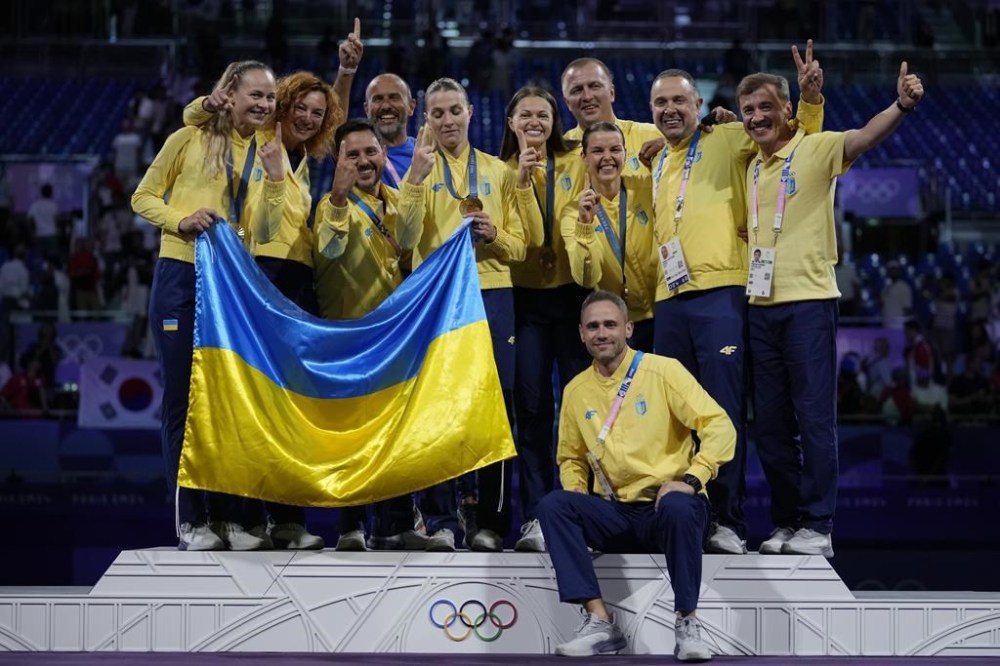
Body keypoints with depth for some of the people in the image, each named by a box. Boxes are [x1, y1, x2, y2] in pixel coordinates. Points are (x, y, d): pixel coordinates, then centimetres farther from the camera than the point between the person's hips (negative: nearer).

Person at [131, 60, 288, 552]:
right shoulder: (190, 139, -1)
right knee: (183, 397, -1)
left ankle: (225, 516, 13)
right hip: (181, 276, -3)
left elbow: (262, 231, 1)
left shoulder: (268, 154, 8)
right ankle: (190, 519, 4)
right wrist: (181, 220, -15)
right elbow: (143, 197, 2)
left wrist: (274, 178, -11)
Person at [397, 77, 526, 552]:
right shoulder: (419, 168, 9)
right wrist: (417, 176, -14)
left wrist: (495, 235, -8)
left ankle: (491, 521, 7)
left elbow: (518, 247, 13)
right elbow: (405, 238, -6)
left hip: (492, 293, 2)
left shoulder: (498, 172, 14)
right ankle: (441, 521, 4)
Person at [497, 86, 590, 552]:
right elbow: (524, 239, -10)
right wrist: (523, 180, -20)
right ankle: (535, 516, 1)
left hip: (572, 292, 0)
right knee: (531, 404, -2)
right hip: (526, 297, 0)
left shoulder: (576, 163, 2)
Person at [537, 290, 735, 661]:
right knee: (554, 505, -21)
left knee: (678, 507, -38)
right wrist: (576, 490, 1)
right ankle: (600, 623, -25)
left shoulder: (662, 370, -3)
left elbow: (720, 427, -9)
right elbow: (570, 457, 24)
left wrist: (691, 479, -22)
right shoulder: (576, 390, 11)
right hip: (615, 515, 4)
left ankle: (688, 624, -21)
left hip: (666, 507, -4)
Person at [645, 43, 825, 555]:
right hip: (668, 300, 6)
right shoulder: (656, 162, 21)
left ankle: (727, 521, -2)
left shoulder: (725, 140, 4)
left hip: (719, 293, -6)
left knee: (724, 409, -6)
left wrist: (809, 97, -12)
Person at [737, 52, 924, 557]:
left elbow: (864, 137, -23)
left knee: (814, 416, -3)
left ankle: (817, 526, 2)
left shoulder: (814, 149, -4)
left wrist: (902, 105, -42)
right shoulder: (752, 168, 14)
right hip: (761, 305, 6)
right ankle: (786, 521, 19)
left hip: (808, 302, -6)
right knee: (770, 421, 9)